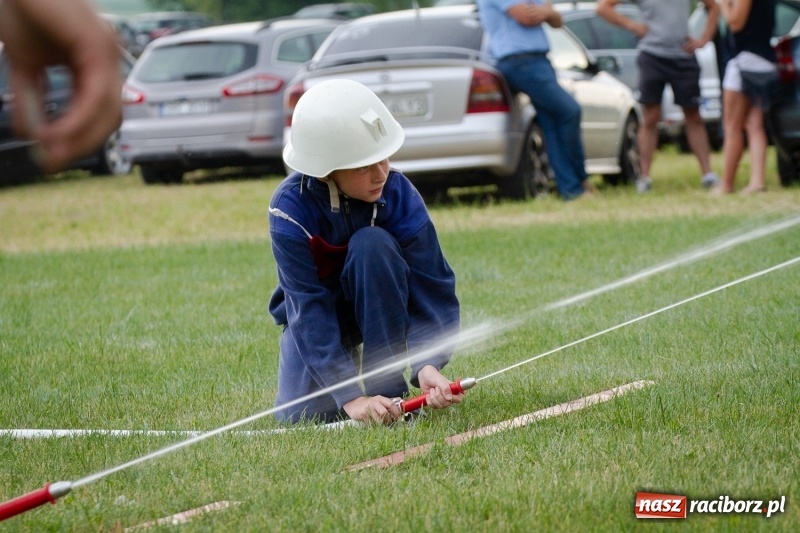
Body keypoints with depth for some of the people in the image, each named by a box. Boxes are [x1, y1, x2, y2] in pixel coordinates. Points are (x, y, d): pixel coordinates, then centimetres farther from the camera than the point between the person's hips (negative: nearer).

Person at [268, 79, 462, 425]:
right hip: (317, 311, 0)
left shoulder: (399, 195, -25)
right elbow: (309, 311, -31)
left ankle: (388, 386, -21)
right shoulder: (290, 210, -28)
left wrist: (427, 364, -43)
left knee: (372, 243, -31)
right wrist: (351, 397, -41)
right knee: (302, 415, -23)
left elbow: (434, 289, -24)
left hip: (379, 309, 0)